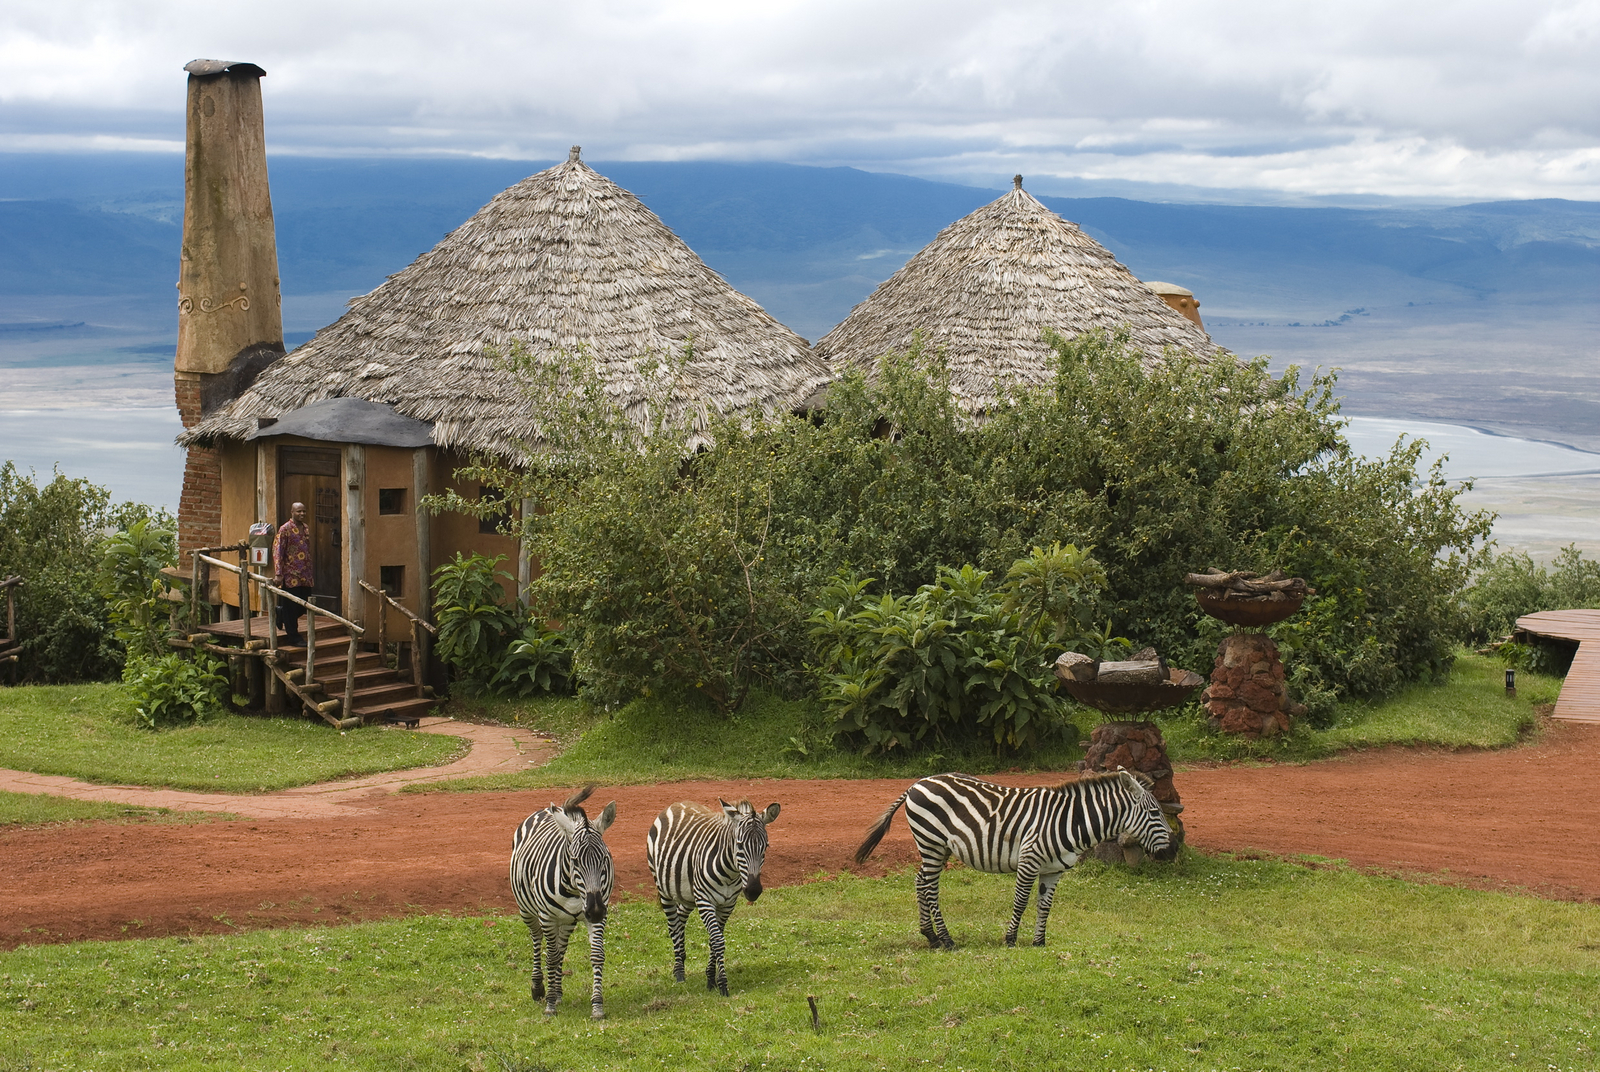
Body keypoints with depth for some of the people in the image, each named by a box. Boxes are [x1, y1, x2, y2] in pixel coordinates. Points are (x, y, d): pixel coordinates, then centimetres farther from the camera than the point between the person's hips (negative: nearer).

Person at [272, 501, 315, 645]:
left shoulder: (306, 528, 12)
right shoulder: (285, 529, -9)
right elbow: (277, 552, -12)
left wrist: (311, 571, 20)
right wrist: (278, 574, -17)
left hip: (305, 575, 7)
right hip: (291, 574, -7)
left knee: (304, 606, 9)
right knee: (291, 607, 0)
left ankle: (280, 614, 35)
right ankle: (293, 637, 8)